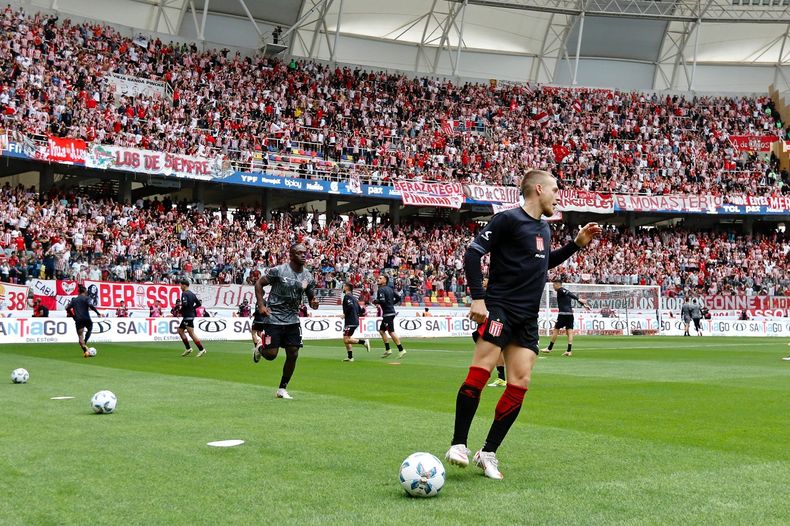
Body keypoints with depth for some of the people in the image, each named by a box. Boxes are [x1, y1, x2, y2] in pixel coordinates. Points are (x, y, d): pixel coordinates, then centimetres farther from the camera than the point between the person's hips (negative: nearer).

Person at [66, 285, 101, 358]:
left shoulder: (74, 299, 13)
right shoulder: (86, 298, 0)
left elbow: (67, 308, 7)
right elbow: (91, 305, -18)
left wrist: (73, 316, 16)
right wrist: (98, 313, -12)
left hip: (78, 320, 2)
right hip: (86, 318, -2)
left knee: (80, 336, 3)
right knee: (90, 329, 26)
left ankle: (85, 350, -9)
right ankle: (85, 343, 9)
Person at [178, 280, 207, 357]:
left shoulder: (184, 294, -13)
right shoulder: (192, 294, 13)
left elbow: (185, 304, -26)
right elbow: (199, 304, 15)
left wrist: (178, 305, -8)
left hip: (188, 316, -10)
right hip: (191, 314, 10)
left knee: (191, 334, -8)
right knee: (180, 330, 17)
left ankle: (201, 349, -8)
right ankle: (188, 348, 16)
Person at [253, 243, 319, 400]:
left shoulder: (308, 276, 5)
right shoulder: (278, 270, -11)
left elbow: (311, 297, 14)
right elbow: (259, 283, -3)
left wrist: (314, 302, -11)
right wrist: (261, 305, -13)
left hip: (293, 319, 5)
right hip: (274, 318, -5)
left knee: (293, 354, 0)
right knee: (270, 354, -7)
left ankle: (282, 389, 15)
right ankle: (260, 348, 31)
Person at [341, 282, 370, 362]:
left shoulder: (347, 296, -8)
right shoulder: (353, 297, 20)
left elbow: (350, 306, -25)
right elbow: (360, 311, 19)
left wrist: (345, 314, -15)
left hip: (350, 322, -10)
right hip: (355, 321, 10)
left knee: (346, 340, -12)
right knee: (346, 340, 13)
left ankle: (364, 342, -16)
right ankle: (350, 357, 13)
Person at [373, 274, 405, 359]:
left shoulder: (381, 289, -12)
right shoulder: (390, 289, 15)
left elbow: (382, 301, -24)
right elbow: (398, 298, 18)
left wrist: (375, 302, -6)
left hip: (388, 313, -10)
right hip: (391, 312, 10)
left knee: (391, 332, -9)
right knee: (381, 330, 16)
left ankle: (401, 350, -10)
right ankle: (387, 350, 17)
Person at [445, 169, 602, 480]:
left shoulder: (544, 229, 19)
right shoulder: (508, 219, -6)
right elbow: (472, 254, -10)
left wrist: (576, 244, 25)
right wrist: (478, 297, -17)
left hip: (528, 319, 8)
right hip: (499, 309, -8)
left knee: (520, 383, -1)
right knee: (481, 371, -18)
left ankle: (488, 453, 7)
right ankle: (458, 445, -8)